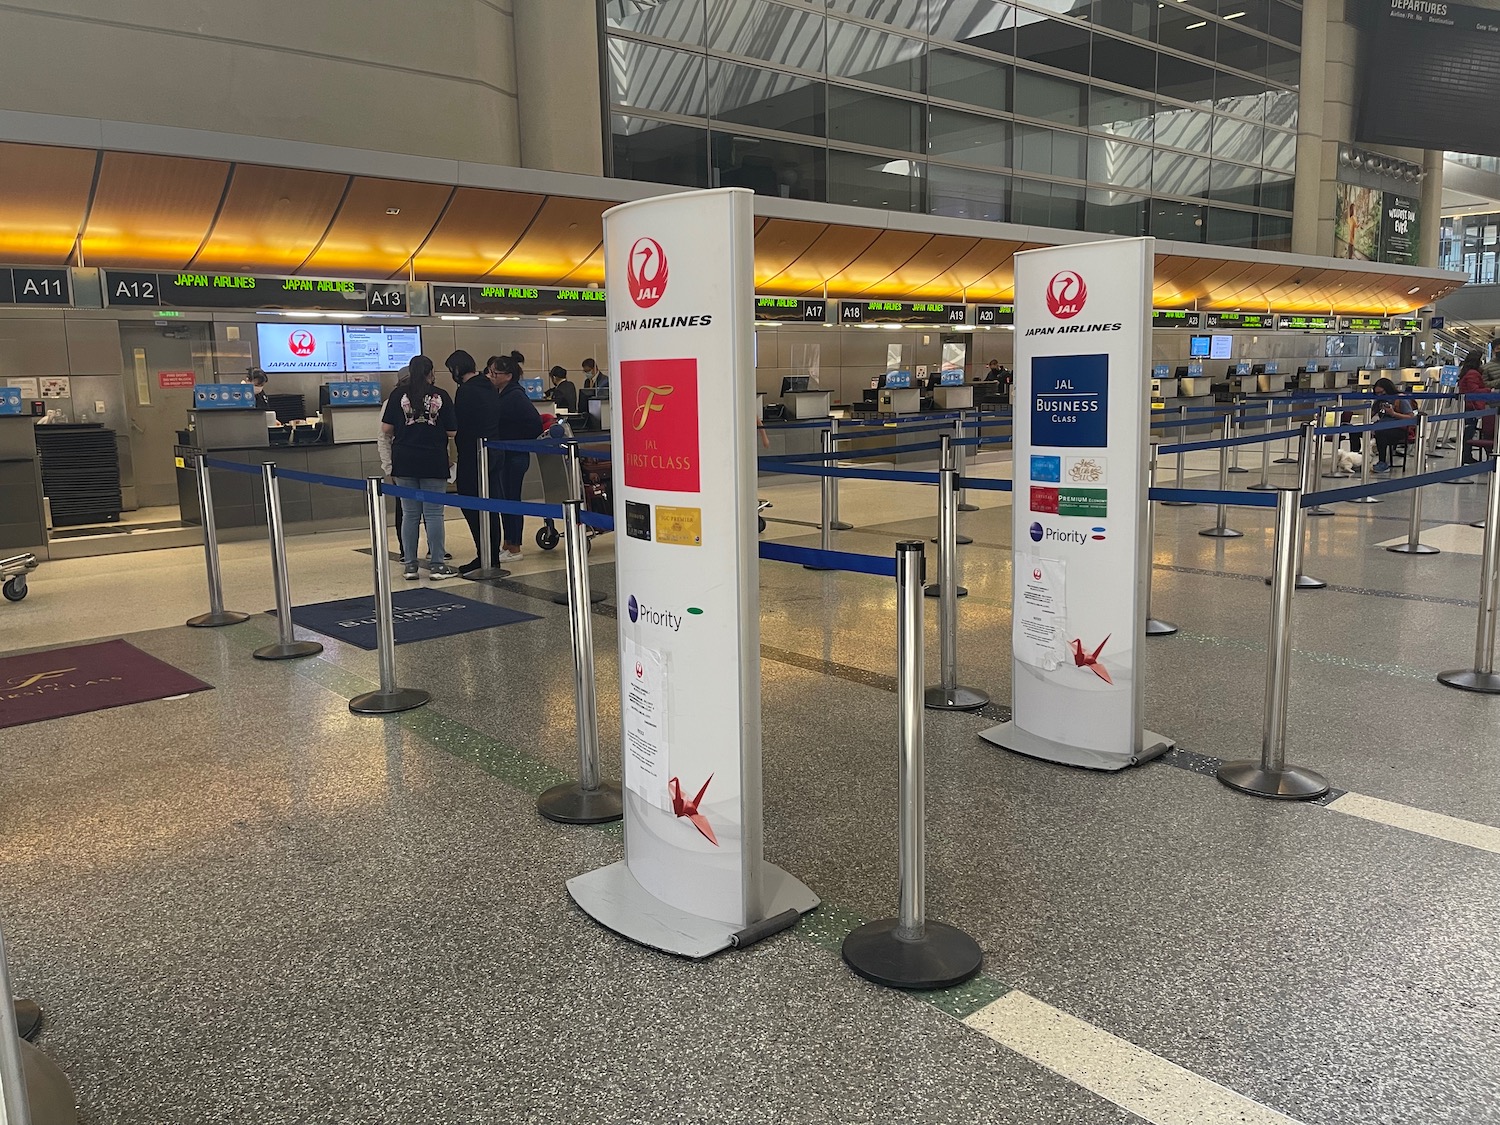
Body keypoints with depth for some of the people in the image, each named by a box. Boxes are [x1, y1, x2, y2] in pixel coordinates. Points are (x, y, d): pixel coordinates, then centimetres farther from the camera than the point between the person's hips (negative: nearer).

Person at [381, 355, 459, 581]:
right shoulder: (441, 396, -3)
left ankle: (410, 565, 11)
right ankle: (436, 565, 4)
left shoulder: (399, 394, 0)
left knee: (409, 514, 8)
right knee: (433, 513, 2)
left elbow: (386, 429, 0)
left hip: (404, 461, 2)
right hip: (434, 461, -2)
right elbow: (451, 431, -2)